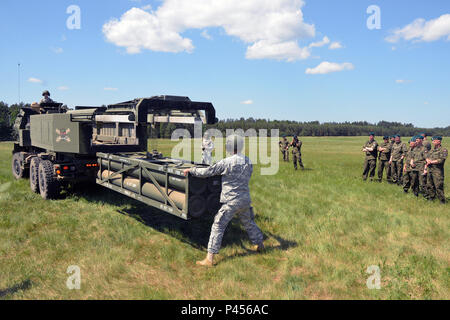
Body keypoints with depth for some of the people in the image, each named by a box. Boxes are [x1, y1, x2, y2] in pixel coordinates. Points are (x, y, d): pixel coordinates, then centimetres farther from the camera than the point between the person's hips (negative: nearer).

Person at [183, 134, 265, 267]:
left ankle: (209, 258, -2)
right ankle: (259, 244, 43)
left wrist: (191, 170, 1)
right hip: (245, 200, 7)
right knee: (249, 223, 27)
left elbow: (206, 172, -12)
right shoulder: (248, 161, 3)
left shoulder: (227, 162, -16)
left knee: (218, 227, -2)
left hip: (231, 202, -6)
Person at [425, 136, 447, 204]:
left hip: (438, 171, -7)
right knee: (429, 185, 11)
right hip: (429, 170, 7)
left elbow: (441, 160, -15)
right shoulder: (432, 150, 18)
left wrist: (431, 162, -9)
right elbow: (427, 157, 18)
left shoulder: (443, 150, -4)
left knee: (438, 186, -9)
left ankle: (442, 201, -1)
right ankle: (431, 198, 23)